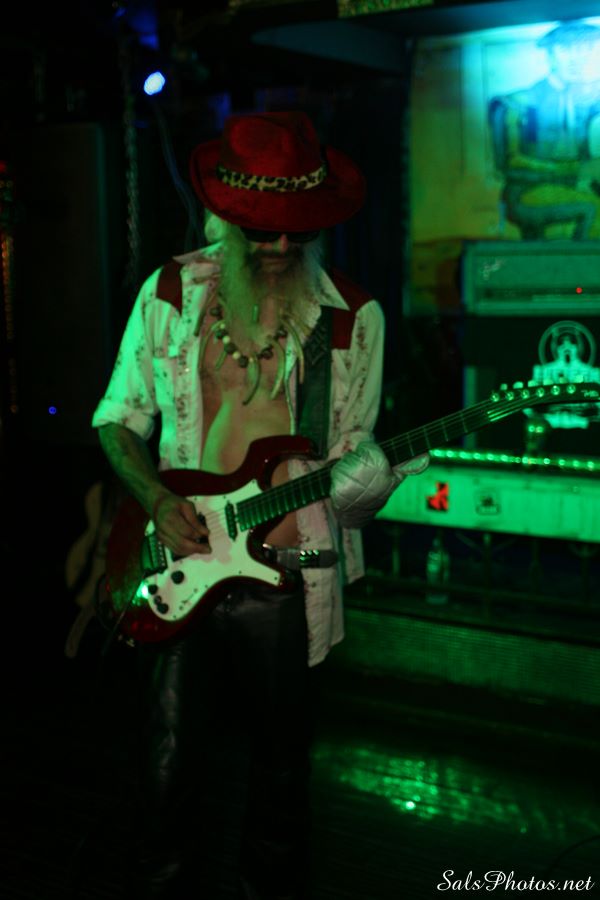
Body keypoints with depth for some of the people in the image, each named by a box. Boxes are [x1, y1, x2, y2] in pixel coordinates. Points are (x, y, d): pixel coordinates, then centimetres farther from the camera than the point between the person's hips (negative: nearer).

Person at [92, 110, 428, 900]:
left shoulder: (353, 317, -2)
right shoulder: (169, 292, 0)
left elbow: (352, 447, 4)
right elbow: (118, 416, 7)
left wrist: (368, 472, -20)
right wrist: (157, 499, -9)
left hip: (290, 570, 0)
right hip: (182, 563, 0)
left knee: (281, 761, 14)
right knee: (171, 765, 6)